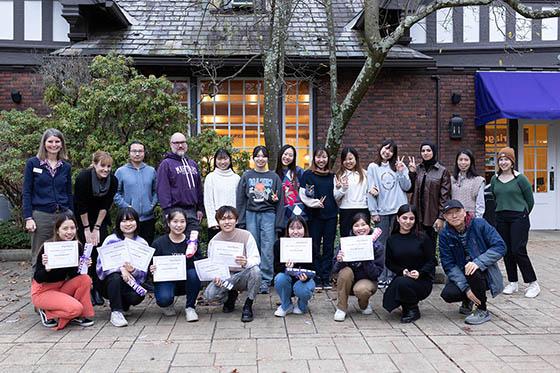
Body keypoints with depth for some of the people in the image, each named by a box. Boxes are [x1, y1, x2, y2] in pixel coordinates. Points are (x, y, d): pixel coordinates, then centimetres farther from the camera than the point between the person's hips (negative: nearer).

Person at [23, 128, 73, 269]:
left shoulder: (66, 166, 10)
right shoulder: (32, 163, 2)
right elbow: (26, 192, 1)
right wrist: (28, 218, -7)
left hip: (63, 215, 2)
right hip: (41, 216, -2)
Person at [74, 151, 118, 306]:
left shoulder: (113, 180, -14)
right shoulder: (83, 177, -24)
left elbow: (105, 206, -9)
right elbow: (81, 205, -19)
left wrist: (97, 228, -11)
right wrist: (87, 229, -15)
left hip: (100, 218, 3)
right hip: (82, 217, -3)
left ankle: (98, 290, 3)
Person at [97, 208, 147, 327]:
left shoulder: (142, 243, -1)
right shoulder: (111, 240, -6)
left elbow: (143, 273, -5)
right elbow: (100, 265, -14)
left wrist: (133, 270, -29)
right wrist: (120, 268, -30)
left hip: (130, 282, 1)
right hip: (109, 282, -1)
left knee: (137, 296, -29)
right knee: (116, 276, -34)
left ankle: (123, 305, 8)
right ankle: (116, 312, -20)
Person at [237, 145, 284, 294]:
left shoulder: (274, 177, 8)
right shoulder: (247, 176, 9)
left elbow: (280, 202, 6)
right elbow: (240, 200, 8)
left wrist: (279, 223, 0)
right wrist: (241, 221, 0)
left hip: (268, 215, -1)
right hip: (251, 215, 1)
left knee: (267, 249, -5)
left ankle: (265, 281, 2)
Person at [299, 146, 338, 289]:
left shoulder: (332, 176, 14)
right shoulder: (308, 175, 1)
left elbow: (335, 196, 16)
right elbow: (302, 195, -4)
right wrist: (315, 202, -17)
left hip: (331, 215, 3)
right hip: (315, 215, -3)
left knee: (329, 247, 5)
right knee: (315, 247, 2)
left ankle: (326, 278, 13)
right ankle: (316, 279, 11)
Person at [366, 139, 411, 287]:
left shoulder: (399, 166, 10)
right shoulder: (373, 167, 4)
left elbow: (407, 187, 3)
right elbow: (371, 191, 1)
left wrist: (401, 172, -9)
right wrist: (373, 212, -3)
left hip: (399, 209, 2)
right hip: (382, 211, -1)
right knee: (382, 244, 1)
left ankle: (392, 276, 12)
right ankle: (381, 277, 6)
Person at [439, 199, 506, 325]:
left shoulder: (479, 224, -12)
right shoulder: (445, 235, -6)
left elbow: (500, 246, -18)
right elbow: (448, 265, -10)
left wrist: (478, 262, -32)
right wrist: (465, 288, -21)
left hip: (485, 273, -2)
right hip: (461, 274, 3)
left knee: (473, 272, -35)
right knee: (447, 294, -24)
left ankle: (482, 311, -11)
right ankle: (467, 300, 14)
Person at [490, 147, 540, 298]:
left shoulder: (520, 178, -6)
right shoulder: (494, 179, 7)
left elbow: (530, 200, 2)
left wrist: (522, 215, 10)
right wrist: (502, 211, 17)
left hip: (519, 219, -5)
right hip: (501, 219, 5)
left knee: (518, 251, -8)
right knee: (507, 252, 8)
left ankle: (533, 284, 5)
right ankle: (513, 283, 20)